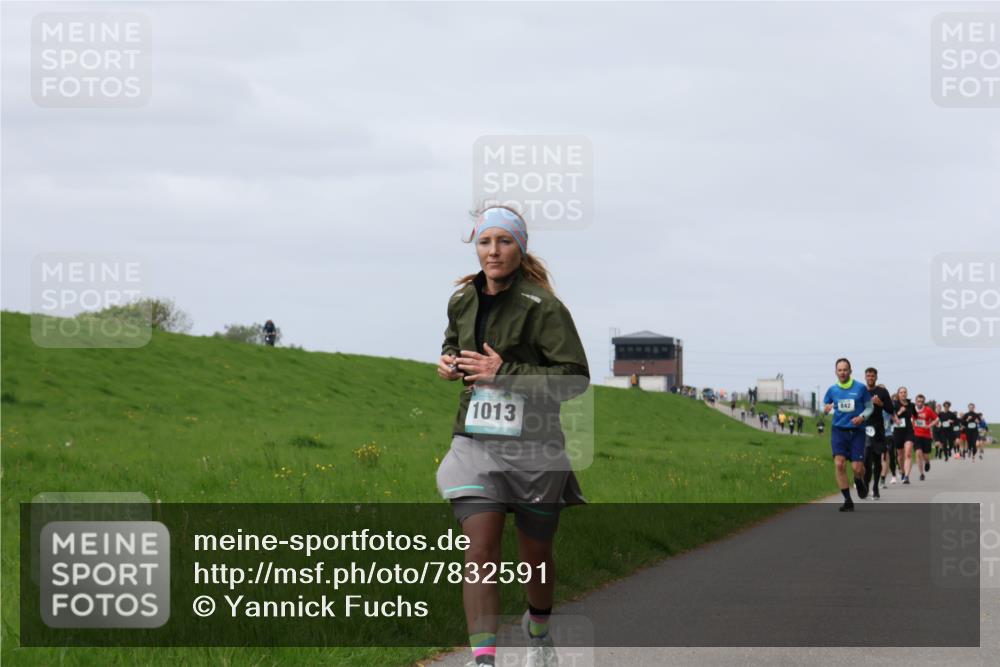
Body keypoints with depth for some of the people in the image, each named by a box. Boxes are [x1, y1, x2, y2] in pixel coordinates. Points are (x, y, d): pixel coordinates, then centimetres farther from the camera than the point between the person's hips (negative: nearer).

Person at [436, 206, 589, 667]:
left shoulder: (543, 307, -12)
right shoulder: (462, 302, 6)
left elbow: (575, 376, -16)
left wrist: (505, 374, -21)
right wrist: (449, 364, 4)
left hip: (534, 447, -3)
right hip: (476, 442, 3)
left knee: (535, 556, 14)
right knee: (480, 552, -15)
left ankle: (537, 629, 45)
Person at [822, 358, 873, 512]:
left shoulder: (860, 388, -1)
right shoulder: (832, 390, 5)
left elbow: (869, 407, 7)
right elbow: (825, 406, 16)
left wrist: (862, 417, -12)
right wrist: (826, 409, -8)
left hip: (856, 431, -1)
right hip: (839, 430, 1)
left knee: (857, 467, -6)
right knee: (839, 464, -14)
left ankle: (859, 482, 33)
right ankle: (848, 501, -5)